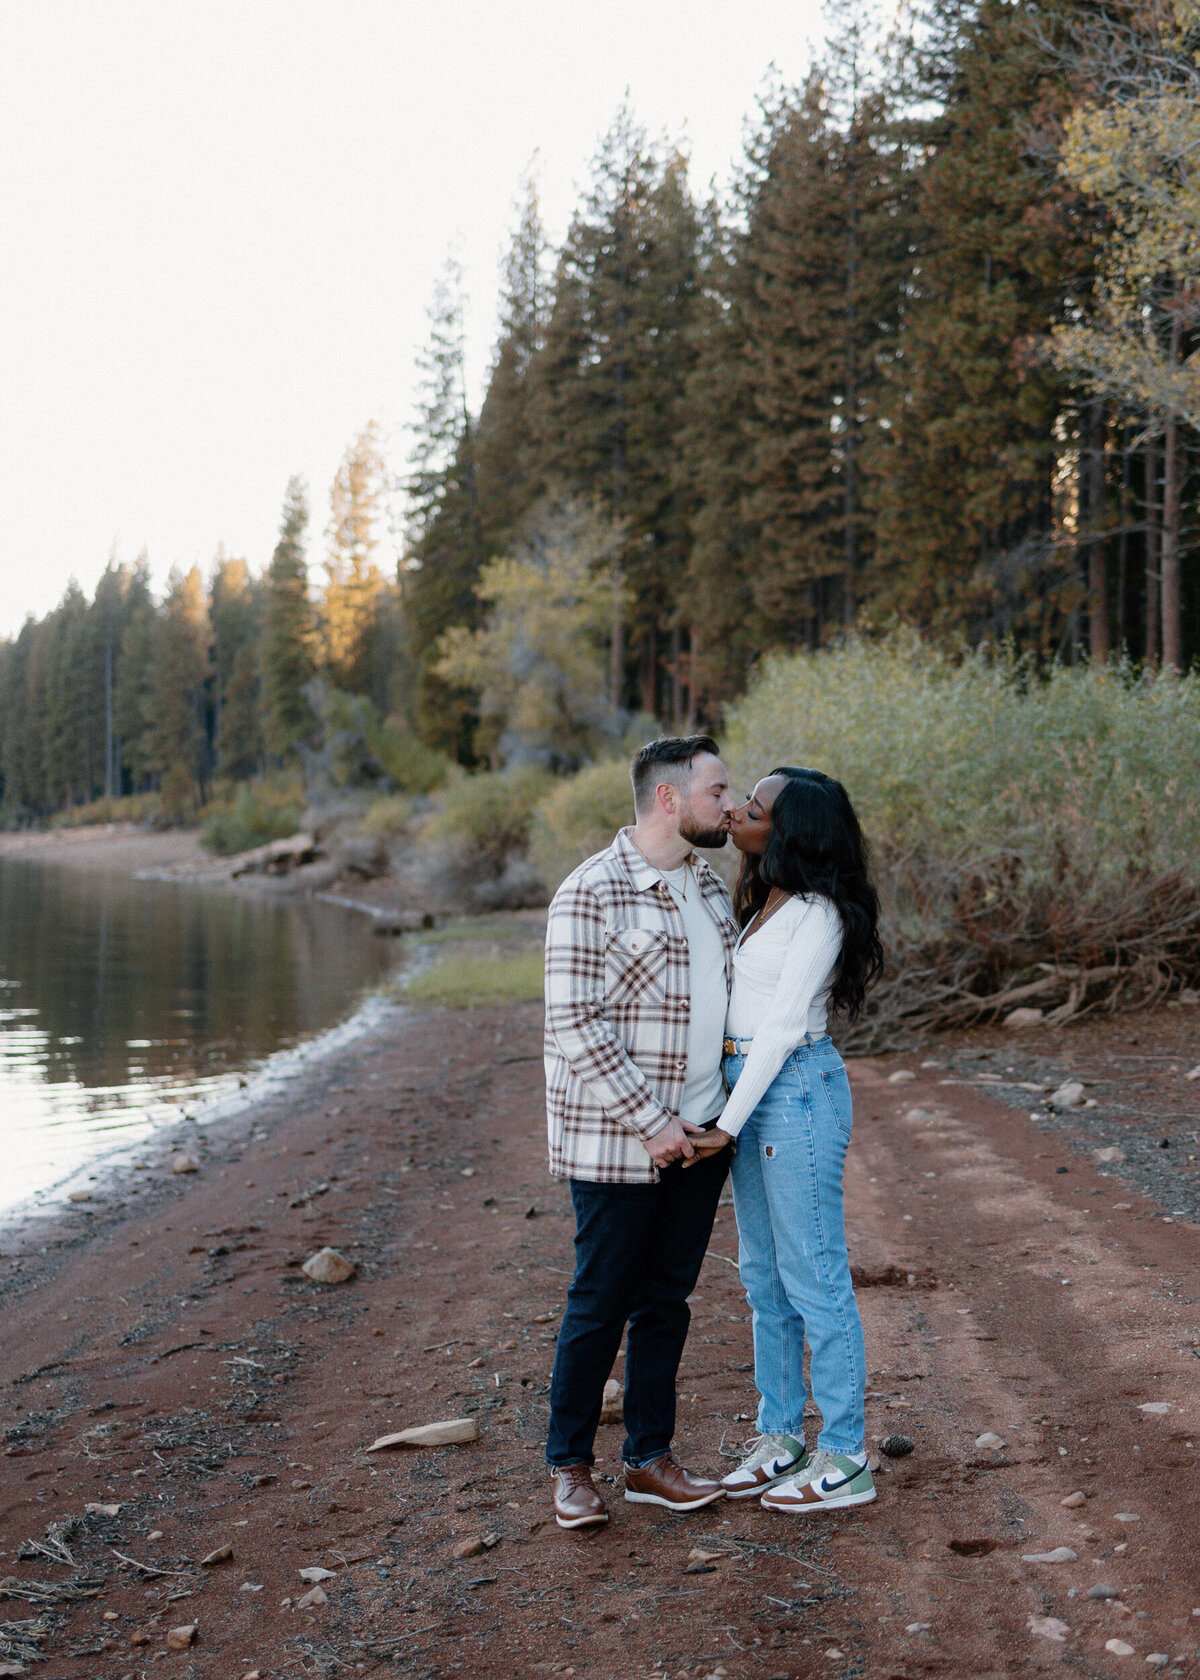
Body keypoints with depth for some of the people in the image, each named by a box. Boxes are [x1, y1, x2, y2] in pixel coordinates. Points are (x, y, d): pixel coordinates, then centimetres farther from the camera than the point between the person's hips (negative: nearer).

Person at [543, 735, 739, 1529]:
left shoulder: (711, 886, 9)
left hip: (699, 1134, 7)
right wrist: (651, 1122, -18)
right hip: (616, 1138, -7)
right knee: (601, 1302, 4)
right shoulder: (593, 892, -15)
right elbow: (576, 1026, -18)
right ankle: (570, 1465, 20)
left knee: (668, 1298, 14)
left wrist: (729, 1107, 12)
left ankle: (650, 1458, 26)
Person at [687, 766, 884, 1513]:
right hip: (751, 1087, 9)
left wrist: (729, 1123, -17)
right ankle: (781, 1435, 27)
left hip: (797, 1090, -9)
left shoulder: (817, 916, -17)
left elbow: (784, 1026, -18)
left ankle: (845, 1459, 7)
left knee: (813, 1276, -2)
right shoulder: (765, 902, 11)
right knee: (764, 1274, 15)